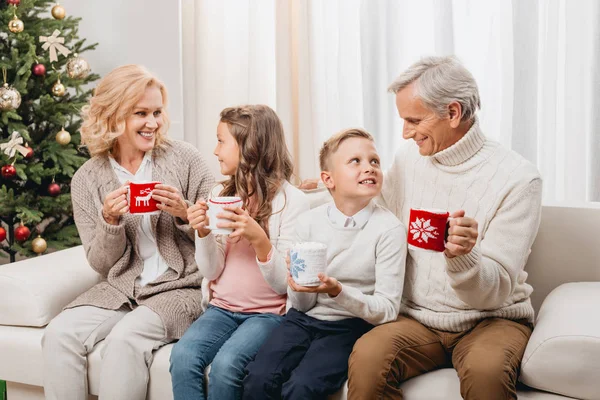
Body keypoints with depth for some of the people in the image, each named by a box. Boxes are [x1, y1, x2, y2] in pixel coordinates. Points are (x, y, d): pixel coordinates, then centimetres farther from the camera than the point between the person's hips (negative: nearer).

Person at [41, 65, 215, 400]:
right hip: (119, 292, 3)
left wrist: (185, 212, -17)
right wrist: (110, 221, -14)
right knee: (59, 334, -21)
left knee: (125, 339, -29)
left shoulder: (184, 158, -2)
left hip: (180, 288, -3)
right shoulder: (87, 180, 4)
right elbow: (101, 264, 5)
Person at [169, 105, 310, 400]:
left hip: (268, 312, -4)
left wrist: (259, 239, -26)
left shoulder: (292, 201, -8)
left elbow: (284, 284, -11)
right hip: (223, 308, 4)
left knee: (225, 363, -29)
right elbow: (212, 272, 7)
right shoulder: (221, 195, 7)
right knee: (182, 357, -24)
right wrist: (203, 232, -11)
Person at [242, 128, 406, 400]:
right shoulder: (308, 222, 0)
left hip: (350, 324, -3)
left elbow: (387, 310, -10)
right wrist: (297, 284, -19)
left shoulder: (389, 229, -9)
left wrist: (337, 292, -25)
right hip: (304, 318, 3)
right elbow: (302, 305, 4)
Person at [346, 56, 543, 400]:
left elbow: (495, 290, -13)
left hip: (492, 318, -2)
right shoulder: (408, 160, 4)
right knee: (367, 356, -28)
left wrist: (462, 257, -33)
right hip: (419, 319, 3)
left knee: (486, 370, -35)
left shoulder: (518, 178, -11)